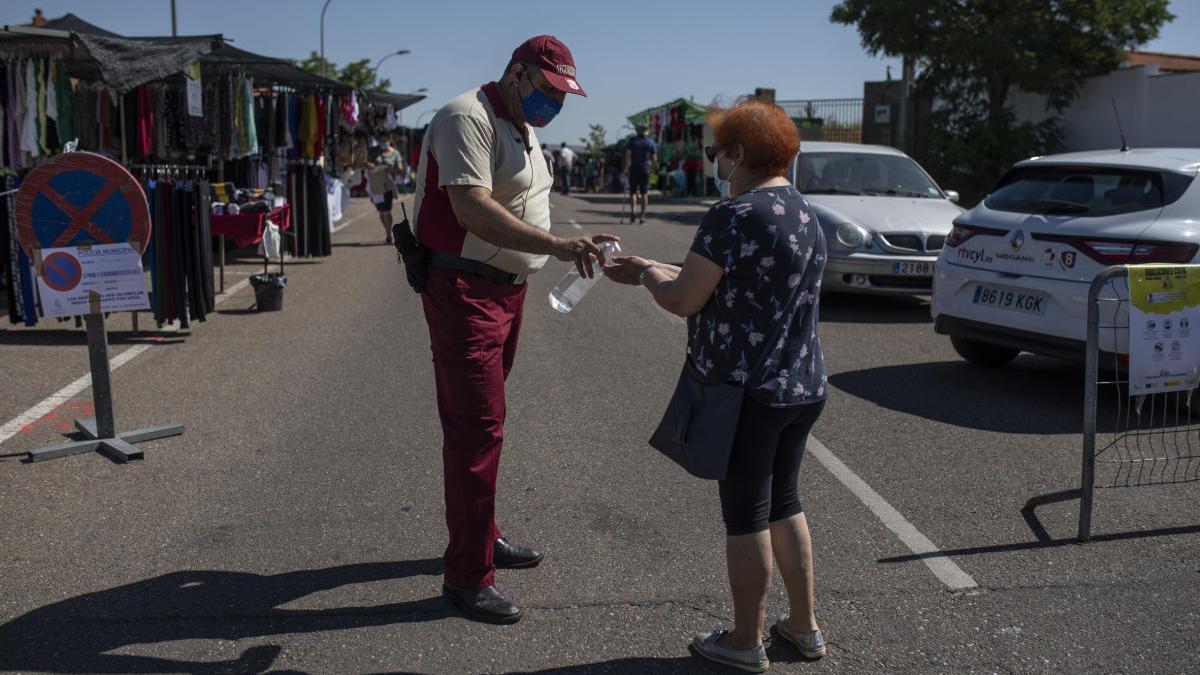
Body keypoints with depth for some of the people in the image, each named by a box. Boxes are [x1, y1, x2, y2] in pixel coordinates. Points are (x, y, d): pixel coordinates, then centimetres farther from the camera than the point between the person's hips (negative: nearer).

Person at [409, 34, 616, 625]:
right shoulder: (468, 118, -17)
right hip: (464, 292, -10)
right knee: (477, 427, -9)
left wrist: (569, 246, 13)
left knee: (481, 420, 18)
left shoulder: (523, 129, 16)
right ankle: (467, 576, 0)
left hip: (506, 288, 10)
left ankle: (483, 536, 31)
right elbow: (472, 209, -30)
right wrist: (558, 244, -37)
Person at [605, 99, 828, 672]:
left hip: (746, 390, -8)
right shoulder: (806, 215, 10)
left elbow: (684, 300, -16)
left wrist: (645, 274, 5)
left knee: (746, 516, 6)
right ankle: (804, 627, 31)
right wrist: (654, 269, 16)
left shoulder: (735, 215, -18)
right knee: (784, 504, 21)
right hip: (804, 387, 8)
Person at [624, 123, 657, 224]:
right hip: (645, 170, 1)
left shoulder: (632, 140, -1)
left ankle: (632, 211, -13)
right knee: (644, 193, 6)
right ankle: (643, 216, 1)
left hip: (634, 169, -1)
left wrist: (626, 168, -8)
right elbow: (654, 159, 1)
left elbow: (628, 155, -10)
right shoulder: (651, 142, 5)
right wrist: (651, 169, 13)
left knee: (633, 191, 9)